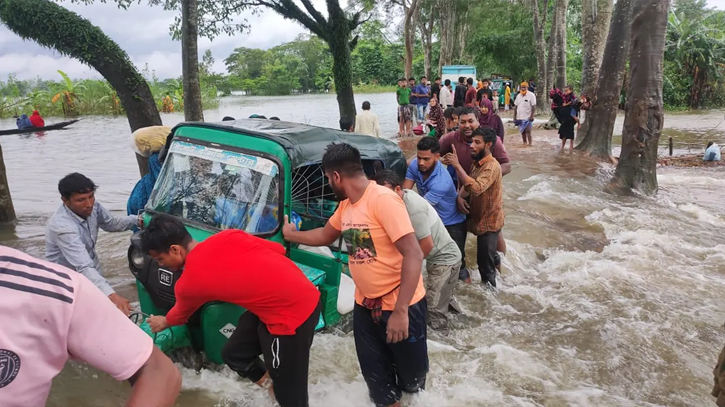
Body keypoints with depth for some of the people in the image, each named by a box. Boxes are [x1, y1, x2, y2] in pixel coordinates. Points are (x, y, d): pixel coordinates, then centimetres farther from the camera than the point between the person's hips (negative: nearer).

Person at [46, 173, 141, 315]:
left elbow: (112, 223, 8)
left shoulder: (92, 207, -14)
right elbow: (84, 267, -44)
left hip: (93, 274, 6)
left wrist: (138, 220, -11)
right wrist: (111, 295, -57)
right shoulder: (61, 226, -34)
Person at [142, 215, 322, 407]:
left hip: (292, 315, -8)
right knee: (233, 354, 19)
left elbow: (181, 315, 15)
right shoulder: (227, 236, 2)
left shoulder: (188, 284, -10)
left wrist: (164, 322, 39)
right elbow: (278, 249, 8)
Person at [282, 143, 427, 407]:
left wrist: (400, 311, -29)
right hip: (365, 305, 7)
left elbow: (414, 255, -27)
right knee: (376, 376, 16)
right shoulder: (345, 206, 4)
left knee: (412, 376, 14)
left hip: (401, 306, -7)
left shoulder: (382, 200, -23)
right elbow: (325, 236, 25)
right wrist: (290, 234, 29)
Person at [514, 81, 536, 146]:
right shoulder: (518, 96, 12)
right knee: (522, 131, 12)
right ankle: (524, 143, 24)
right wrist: (514, 116, 10)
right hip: (520, 117, 6)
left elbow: (534, 106, -11)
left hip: (527, 118, -6)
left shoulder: (531, 95, -7)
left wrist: (532, 116, -18)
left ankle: (530, 144, -6)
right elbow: (515, 106, 14)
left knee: (528, 131, -10)